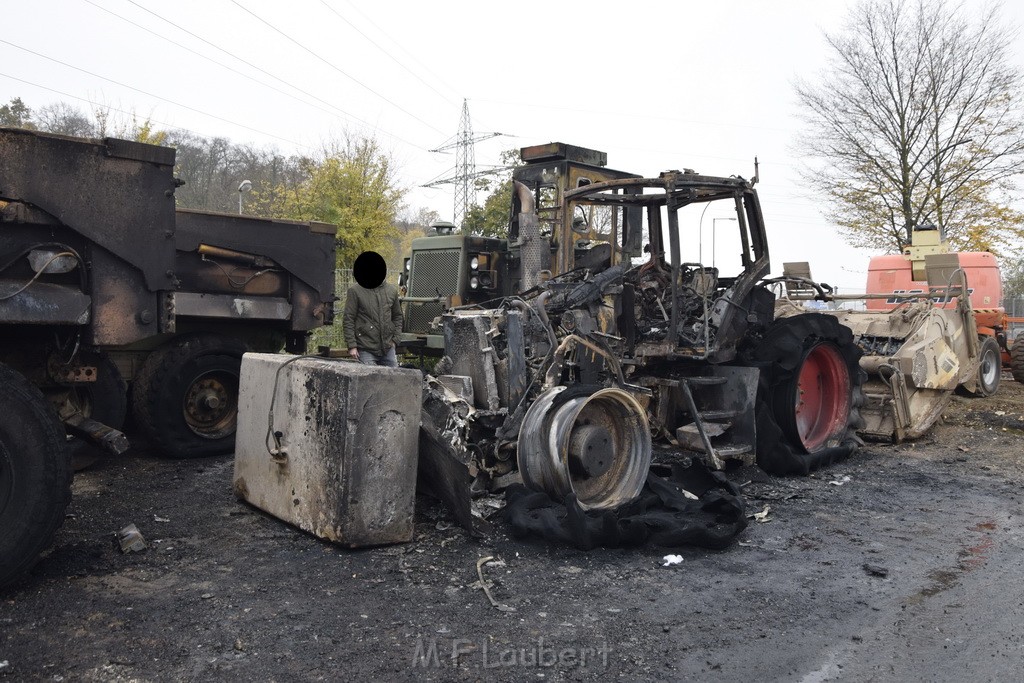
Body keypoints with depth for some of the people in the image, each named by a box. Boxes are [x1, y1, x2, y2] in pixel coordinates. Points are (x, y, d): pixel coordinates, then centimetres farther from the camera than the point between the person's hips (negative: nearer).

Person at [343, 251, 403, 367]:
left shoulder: (392, 290, 8)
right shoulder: (355, 291, -4)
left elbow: (397, 316, 18)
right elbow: (348, 320, -5)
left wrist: (394, 339, 8)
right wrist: (352, 346, -10)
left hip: (388, 349, 4)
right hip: (366, 350, -4)